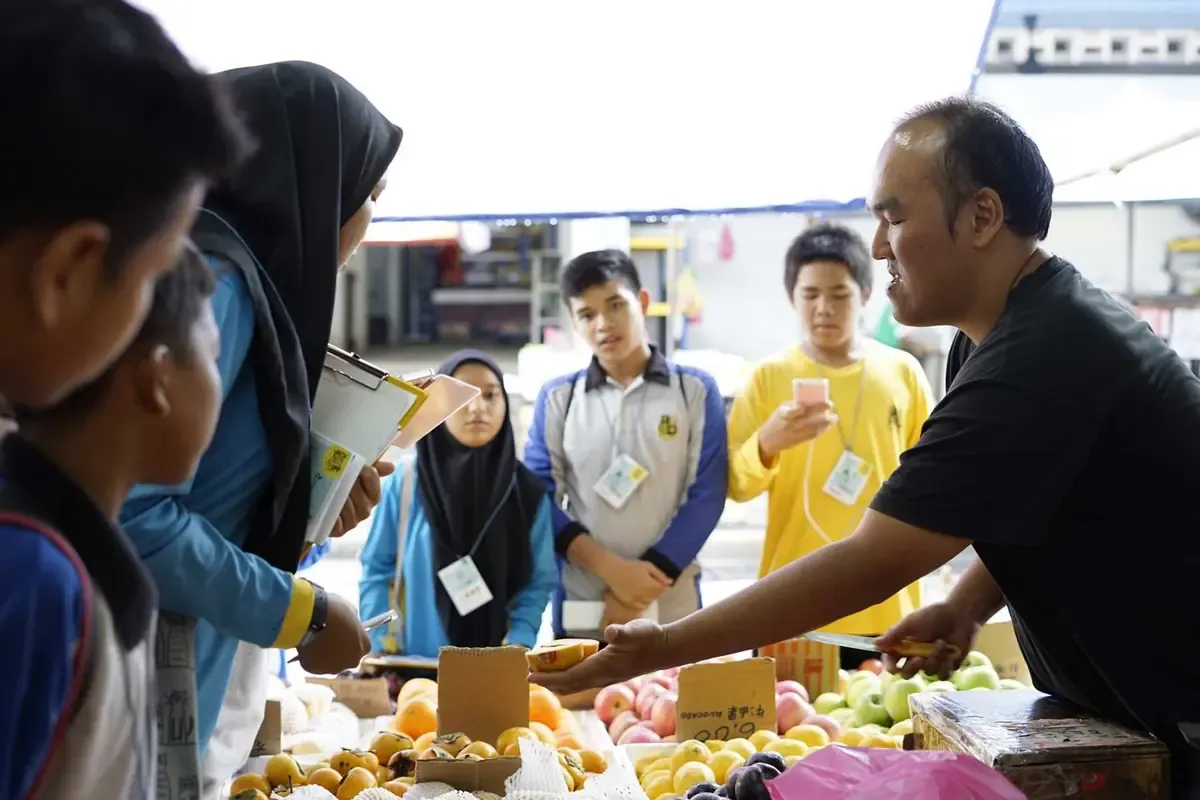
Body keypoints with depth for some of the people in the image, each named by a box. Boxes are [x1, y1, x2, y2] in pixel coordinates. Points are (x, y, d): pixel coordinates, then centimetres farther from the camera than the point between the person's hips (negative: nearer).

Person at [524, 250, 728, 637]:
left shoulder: (695, 390, 2)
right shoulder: (557, 398, 6)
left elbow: (706, 496, -3)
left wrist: (643, 589, -10)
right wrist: (610, 568, -13)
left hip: (670, 609, -1)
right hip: (580, 609, 1)